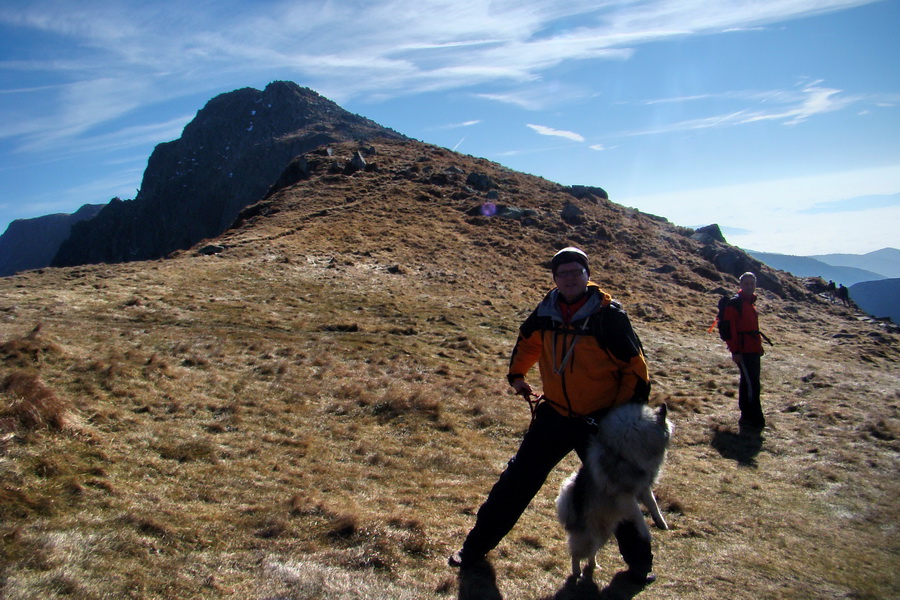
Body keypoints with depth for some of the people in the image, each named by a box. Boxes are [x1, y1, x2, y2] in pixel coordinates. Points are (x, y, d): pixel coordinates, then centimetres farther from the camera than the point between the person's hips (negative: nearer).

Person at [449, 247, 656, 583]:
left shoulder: (609, 316, -15)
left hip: (599, 422, -3)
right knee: (516, 482, 6)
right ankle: (476, 546, 21)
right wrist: (517, 374, 12)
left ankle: (639, 563, 34)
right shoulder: (546, 312, -3)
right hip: (554, 415, 3)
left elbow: (635, 367, -9)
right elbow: (527, 341, 20)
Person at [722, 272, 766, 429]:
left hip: (753, 350, 9)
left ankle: (747, 417, 22)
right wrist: (735, 350, -19)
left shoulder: (750, 303, 16)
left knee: (749, 383, 14)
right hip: (743, 351, -9)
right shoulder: (735, 303, -12)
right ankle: (755, 419, -4)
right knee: (751, 384, -10)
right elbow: (730, 328, -17)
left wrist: (759, 345, 19)